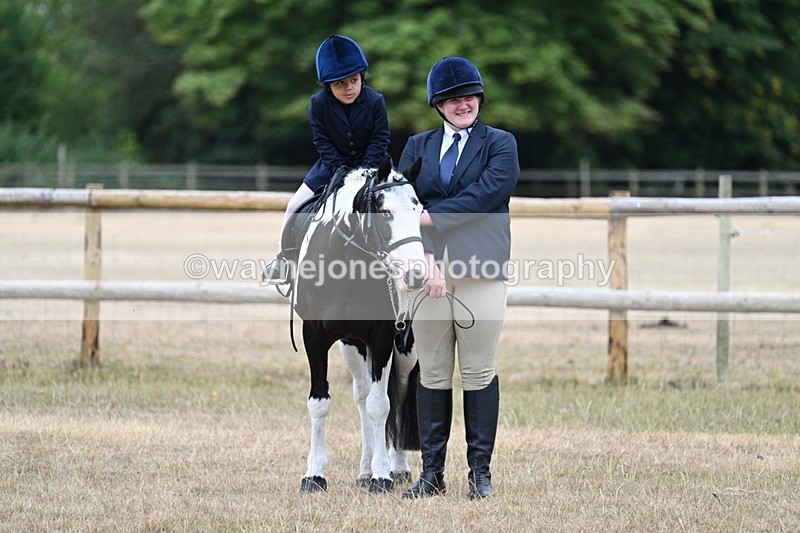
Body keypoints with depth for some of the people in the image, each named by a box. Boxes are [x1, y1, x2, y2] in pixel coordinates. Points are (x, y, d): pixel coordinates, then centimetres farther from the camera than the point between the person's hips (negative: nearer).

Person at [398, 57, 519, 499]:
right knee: (432, 375, 5)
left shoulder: (500, 145, 6)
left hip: (480, 272, -2)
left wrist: (428, 217, -13)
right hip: (427, 271, 2)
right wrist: (425, 259, -13)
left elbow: (483, 195, -11)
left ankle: (480, 471, 6)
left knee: (479, 374, -1)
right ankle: (432, 471, 9)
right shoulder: (417, 147, 14)